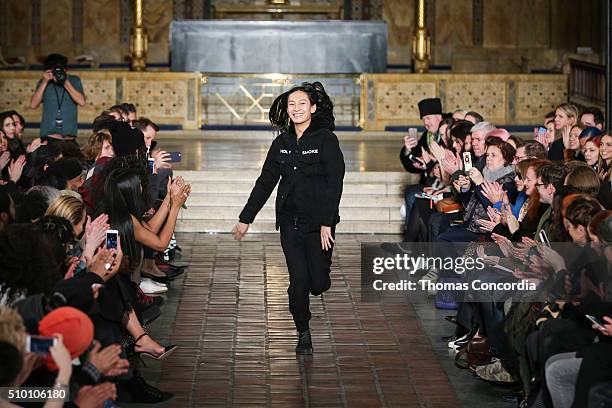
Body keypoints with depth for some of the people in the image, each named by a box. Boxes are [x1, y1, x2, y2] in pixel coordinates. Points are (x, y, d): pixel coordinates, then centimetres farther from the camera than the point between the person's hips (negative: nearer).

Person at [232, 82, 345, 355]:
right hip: (290, 222, 3)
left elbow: (334, 184, -11)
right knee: (298, 281, -2)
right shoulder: (281, 143, 8)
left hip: (318, 222, -3)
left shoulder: (325, 140, -7)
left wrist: (327, 223, -18)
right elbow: (264, 183, 14)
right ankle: (303, 335, 16)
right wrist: (245, 219, 12)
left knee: (317, 284, 0)